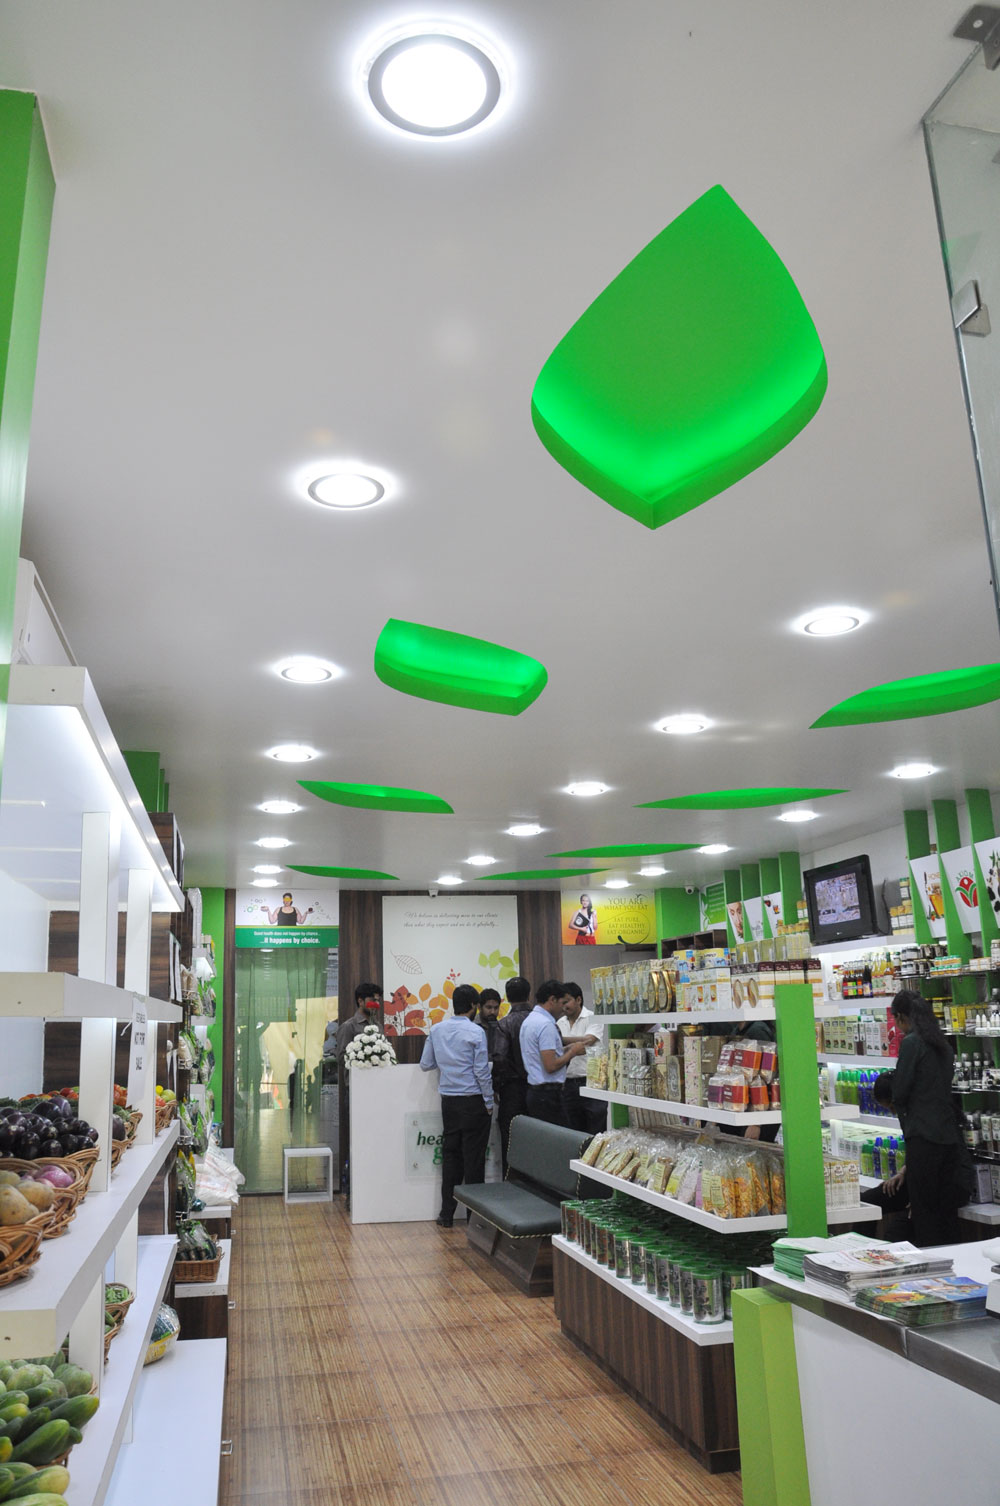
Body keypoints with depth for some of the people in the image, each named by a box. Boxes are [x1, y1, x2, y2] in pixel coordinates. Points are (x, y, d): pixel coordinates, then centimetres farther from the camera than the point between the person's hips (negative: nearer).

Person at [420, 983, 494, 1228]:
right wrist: (489, 1103, -3)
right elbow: (482, 1071, -12)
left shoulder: (436, 1030, 3)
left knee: (450, 1155, 11)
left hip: (448, 1100, 5)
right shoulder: (475, 1032, -12)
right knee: (474, 1157, 3)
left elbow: (425, 1065, 9)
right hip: (473, 1100, -5)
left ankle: (447, 1214, 15)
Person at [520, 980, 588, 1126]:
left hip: (533, 1090, 10)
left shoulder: (529, 1020, 14)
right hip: (547, 1094, -10)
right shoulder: (546, 1024, -17)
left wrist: (564, 1050, 13)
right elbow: (551, 1066, -21)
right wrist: (572, 1052, -8)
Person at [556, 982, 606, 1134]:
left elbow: (589, 1040, -22)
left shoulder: (592, 1018, -5)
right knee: (574, 1133, 10)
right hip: (569, 1084, 5)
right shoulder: (560, 1023, 12)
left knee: (596, 1132, -3)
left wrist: (561, 1039, -23)